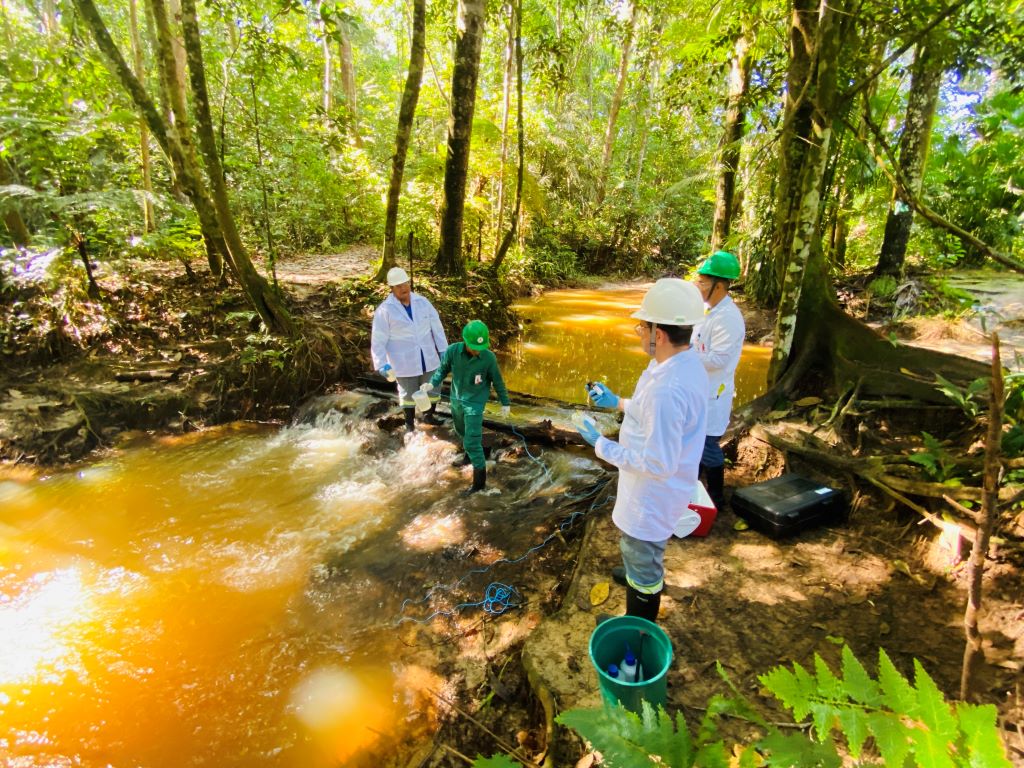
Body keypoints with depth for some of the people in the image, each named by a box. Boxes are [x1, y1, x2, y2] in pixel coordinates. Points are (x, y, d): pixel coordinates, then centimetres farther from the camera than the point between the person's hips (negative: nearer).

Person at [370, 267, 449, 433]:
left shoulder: (423, 302, -1)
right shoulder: (384, 310, -12)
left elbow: (436, 327, 5)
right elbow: (378, 340, -10)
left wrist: (443, 350, 3)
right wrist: (381, 364, -16)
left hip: (428, 359, 4)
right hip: (404, 362, -3)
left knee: (433, 391, 15)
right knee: (408, 394, 12)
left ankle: (429, 416, 41)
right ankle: (409, 424, 34)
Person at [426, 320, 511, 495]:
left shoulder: (489, 357, -24)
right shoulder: (453, 351, -20)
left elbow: (497, 381, -8)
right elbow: (443, 369, -1)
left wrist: (505, 402, 1)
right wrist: (432, 383, -16)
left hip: (475, 403, -4)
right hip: (456, 399, 4)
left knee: (472, 441, -5)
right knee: (461, 431, 27)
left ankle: (479, 481, 8)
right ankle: (469, 455, 55)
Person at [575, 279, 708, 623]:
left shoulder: (668, 389, -39)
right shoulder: (686, 361, -6)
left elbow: (658, 464, -32)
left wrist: (601, 445, -23)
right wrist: (618, 402, 12)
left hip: (652, 495, -9)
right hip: (658, 490, 9)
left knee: (642, 564, 16)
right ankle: (639, 573, 65)